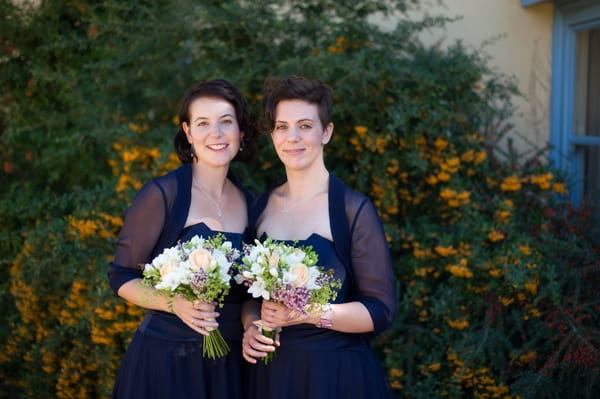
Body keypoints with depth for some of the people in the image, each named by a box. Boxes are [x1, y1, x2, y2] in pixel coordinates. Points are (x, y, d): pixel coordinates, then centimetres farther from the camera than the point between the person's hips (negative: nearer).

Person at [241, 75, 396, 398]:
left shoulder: (354, 209, -11)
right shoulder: (262, 206, 4)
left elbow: (381, 310, -13)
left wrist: (308, 313, -24)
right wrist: (250, 328, -6)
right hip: (271, 371, 4)